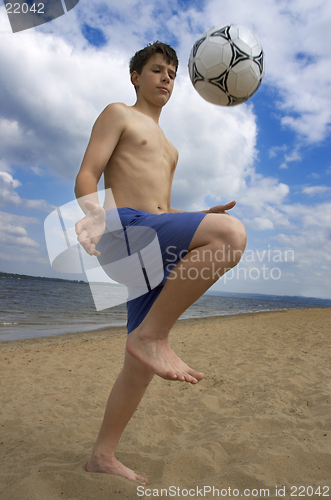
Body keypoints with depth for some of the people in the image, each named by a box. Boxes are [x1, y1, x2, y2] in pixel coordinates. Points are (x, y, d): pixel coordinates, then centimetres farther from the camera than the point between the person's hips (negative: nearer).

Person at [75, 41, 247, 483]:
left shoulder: (166, 146, 35)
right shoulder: (118, 114, 13)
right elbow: (85, 178, -1)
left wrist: (202, 217, 15)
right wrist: (95, 212, -23)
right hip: (124, 226, -7)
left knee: (142, 364, 5)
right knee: (233, 234, -29)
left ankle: (103, 456, 22)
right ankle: (153, 335, -20)